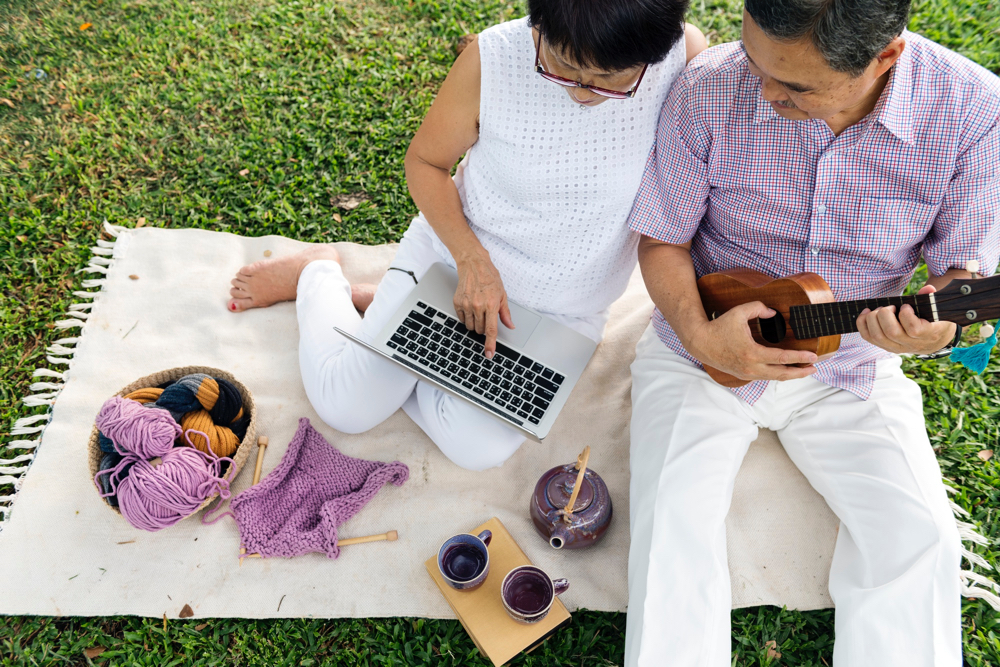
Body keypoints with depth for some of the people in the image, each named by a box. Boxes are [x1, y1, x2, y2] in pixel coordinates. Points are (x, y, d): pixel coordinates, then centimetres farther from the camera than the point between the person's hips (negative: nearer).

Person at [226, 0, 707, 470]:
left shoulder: (686, 60, -21)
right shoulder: (492, 59, -23)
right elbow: (424, 161, -8)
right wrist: (472, 259, -21)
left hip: (562, 312, 2)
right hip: (457, 248, -1)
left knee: (478, 448, -11)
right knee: (344, 407, -1)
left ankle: (380, 304, 12)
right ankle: (317, 274, 28)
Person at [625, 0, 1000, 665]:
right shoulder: (707, 89, -16)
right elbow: (663, 240, -5)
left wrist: (935, 327, -27)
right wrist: (699, 333, -22)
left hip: (851, 366, 2)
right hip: (704, 348, -1)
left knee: (920, 537, -13)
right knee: (674, 518, -20)